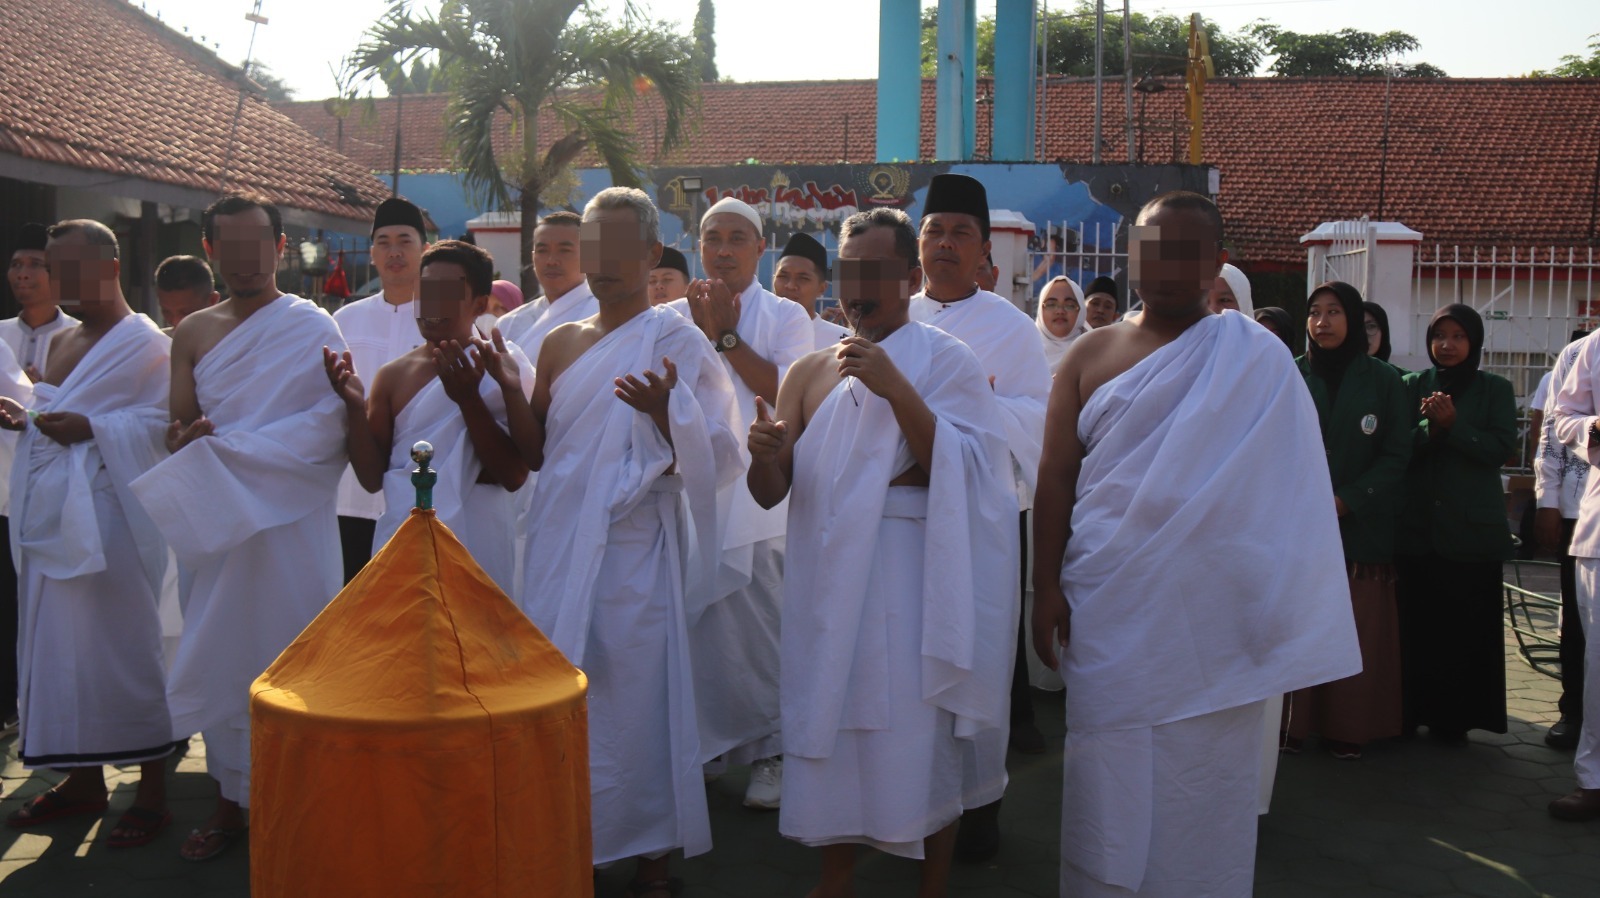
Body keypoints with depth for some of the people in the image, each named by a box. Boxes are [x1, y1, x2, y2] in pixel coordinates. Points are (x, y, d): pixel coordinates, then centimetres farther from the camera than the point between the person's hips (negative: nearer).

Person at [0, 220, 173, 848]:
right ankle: (83, 778, 22)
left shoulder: (146, 344, -7)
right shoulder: (61, 342, 18)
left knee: (122, 645, -4)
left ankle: (153, 788, 5)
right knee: (58, 645, 11)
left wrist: (92, 428, -23)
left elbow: (165, 421, -16)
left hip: (109, 518, -8)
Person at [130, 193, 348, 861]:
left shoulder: (311, 326, -5)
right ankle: (231, 797, 19)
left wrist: (224, 446, -17)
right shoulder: (193, 332, 11)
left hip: (290, 522, -5)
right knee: (218, 656, 8)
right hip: (216, 521, 5)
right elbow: (179, 426, 9)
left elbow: (329, 425, -16)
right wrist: (184, 438, -15)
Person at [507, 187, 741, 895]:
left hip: (635, 550, -5)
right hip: (561, 545, 5)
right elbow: (536, 454, 12)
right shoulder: (561, 343, 12)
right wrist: (510, 390, -3)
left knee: (635, 694, 0)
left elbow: (712, 458, -10)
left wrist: (664, 413, -27)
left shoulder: (678, 343, -4)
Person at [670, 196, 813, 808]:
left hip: (755, 501, -3)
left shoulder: (785, 317, 6)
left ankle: (769, 753, 11)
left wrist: (726, 335, -8)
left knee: (758, 633, -2)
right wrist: (701, 330, -7)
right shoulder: (671, 318, 14)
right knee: (688, 630, 6)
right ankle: (691, 743, 21)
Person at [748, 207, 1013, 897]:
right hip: (827, 575, 4)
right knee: (832, 735, 11)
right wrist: (765, 457, -18)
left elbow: (964, 473, -14)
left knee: (918, 739, 1)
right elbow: (771, 494, 5)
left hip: (912, 576, -4)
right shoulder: (810, 372, 11)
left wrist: (895, 388, -22)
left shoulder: (946, 360, -2)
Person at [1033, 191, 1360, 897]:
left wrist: (1295, 631, -8)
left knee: (1201, 787, 4)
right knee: (1108, 786, 7)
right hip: (1105, 614, 2)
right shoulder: (1091, 357, 7)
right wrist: (1046, 588, -4)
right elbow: (1055, 478, 4)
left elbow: (1290, 494, -2)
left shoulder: (1254, 360, 1)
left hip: (1210, 613, -1)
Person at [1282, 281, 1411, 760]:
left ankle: (1348, 728, 9)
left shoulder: (1384, 381, 3)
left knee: (1359, 631, 0)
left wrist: (1347, 501, -11)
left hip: (1361, 527, 0)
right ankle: (1294, 723, 8)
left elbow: (1396, 455, 0)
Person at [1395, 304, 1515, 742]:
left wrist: (1452, 425, -16)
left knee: (1467, 626, -1)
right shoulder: (1412, 386, 9)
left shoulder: (1495, 390, 7)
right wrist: (1429, 426, -17)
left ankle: (1455, 717, 8)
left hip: (1473, 528, -1)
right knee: (1416, 624, 0)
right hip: (1417, 525, 1)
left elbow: (1501, 448, -5)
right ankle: (1412, 711, 11)